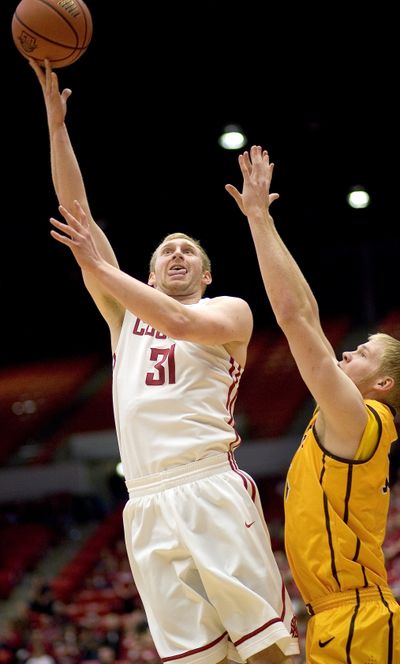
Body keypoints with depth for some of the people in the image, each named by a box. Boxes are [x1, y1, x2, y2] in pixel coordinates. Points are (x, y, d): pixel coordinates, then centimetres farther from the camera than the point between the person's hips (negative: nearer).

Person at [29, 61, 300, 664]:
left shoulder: (230, 312, 12)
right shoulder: (125, 312, 24)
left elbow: (180, 322, -12)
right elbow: (77, 212, 19)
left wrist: (98, 266, -9)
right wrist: (56, 120, 13)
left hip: (211, 493, -3)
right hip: (147, 507, 4)